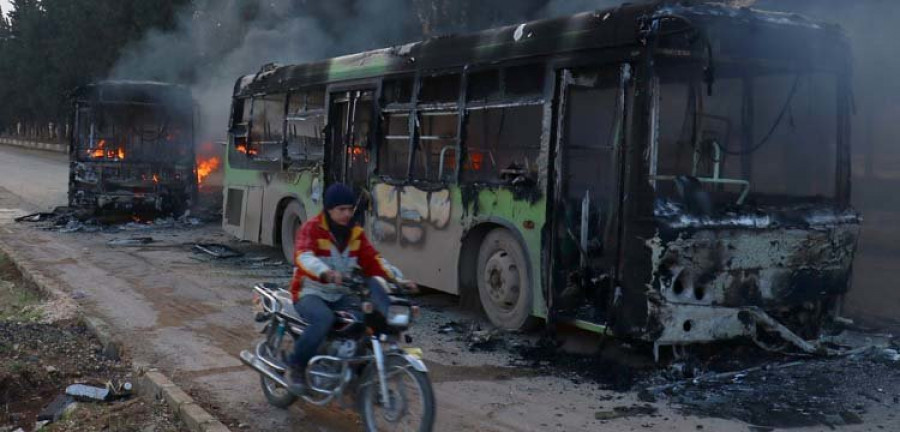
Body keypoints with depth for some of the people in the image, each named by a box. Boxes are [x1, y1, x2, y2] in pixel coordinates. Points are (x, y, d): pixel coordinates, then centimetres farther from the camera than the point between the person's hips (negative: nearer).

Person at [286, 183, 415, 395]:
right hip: (310, 293, -5)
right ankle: (296, 367, -16)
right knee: (324, 319, -37)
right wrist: (326, 273, -48)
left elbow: (373, 259, 5)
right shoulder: (311, 229, -9)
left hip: (341, 295, 5)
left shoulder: (356, 233, 10)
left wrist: (397, 279, -12)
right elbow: (304, 257, -28)